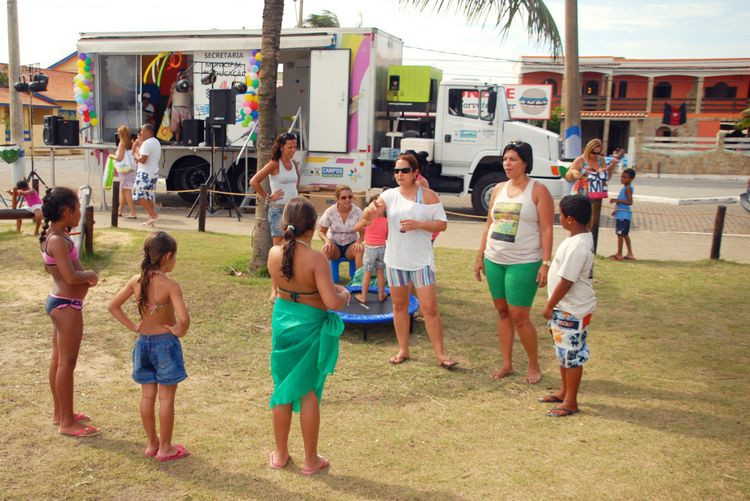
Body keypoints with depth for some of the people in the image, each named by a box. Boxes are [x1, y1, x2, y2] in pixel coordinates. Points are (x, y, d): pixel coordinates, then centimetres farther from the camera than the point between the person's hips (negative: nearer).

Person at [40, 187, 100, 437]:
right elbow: (71, 277, -29)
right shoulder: (58, 240, -23)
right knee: (67, 363, 0)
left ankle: (60, 413, 32)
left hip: (58, 302, 10)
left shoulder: (50, 235, 7)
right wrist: (91, 274, -9)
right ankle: (67, 422, 11)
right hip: (67, 306, -10)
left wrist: (83, 275, 8)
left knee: (58, 359, 18)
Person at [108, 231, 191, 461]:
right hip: (165, 343, -6)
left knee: (147, 395, 15)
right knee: (166, 397, 6)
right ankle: (165, 448, 16)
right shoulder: (170, 285, -20)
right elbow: (183, 317, -30)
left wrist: (132, 326, 8)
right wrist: (181, 331, -11)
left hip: (143, 342, 6)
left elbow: (113, 306, 6)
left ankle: (151, 443, 27)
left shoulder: (136, 281, -2)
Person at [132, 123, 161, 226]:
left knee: (139, 195, -6)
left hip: (145, 173, -9)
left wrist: (135, 155, -3)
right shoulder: (156, 142, 15)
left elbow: (142, 159, -22)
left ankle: (153, 214, -11)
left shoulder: (146, 143, -16)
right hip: (154, 172, 10)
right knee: (150, 196, 11)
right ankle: (151, 218, 11)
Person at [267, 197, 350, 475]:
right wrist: (344, 294, -4)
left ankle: (280, 454, 32)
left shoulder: (274, 253, -6)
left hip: (282, 322, 4)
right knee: (309, 392, 9)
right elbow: (332, 302, -25)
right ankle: (311, 460, 24)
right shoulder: (316, 258, -22)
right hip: (310, 327, -4)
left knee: (283, 388, 18)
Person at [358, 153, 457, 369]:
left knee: (429, 307, -4)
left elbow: (442, 224, -4)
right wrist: (371, 208, -31)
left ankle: (440, 354, 5)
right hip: (395, 259, 3)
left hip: (421, 259, -3)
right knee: (399, 305, 12)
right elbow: (366, 218, -6)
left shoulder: (428, 196, -5)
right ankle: (403, 350, 26)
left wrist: (419, 224, -20)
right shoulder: (389, 195, 1)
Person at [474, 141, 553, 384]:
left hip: (523, 263, -6)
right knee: (502, 312, 12)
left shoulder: (538, 191, -6)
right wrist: (480, 256, 13)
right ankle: (507, 364, 24)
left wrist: (546, 263, -15)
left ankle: (534, 366, 15)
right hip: (494, 261, 6)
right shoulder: (498, 189, 11)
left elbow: (546, 229, -9)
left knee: (519, 317, -4)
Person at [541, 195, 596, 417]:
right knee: (564, 352, 21)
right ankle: (564, 391, 36)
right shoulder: (583, 237, 6)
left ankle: (571, 402, 14)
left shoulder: (577, 247, -27)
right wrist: (554, 305, 19)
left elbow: (566, 282, -25)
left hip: (573, 311, -10)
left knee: (571, 355, 2)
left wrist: (550, 306, -15)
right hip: (566, 308, 10)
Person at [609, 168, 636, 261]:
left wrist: (617, 200, -26)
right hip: (622, 214, 10)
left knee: (620, 234, -6)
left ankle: (619, 254, -1)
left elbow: (629, 202, -23)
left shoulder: (628, 188, -14)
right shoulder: (624, 188, 15)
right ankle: (630, 254, 21)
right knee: (625, 234, 15)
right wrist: (616, 210, 25)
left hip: (623, 215, -10)